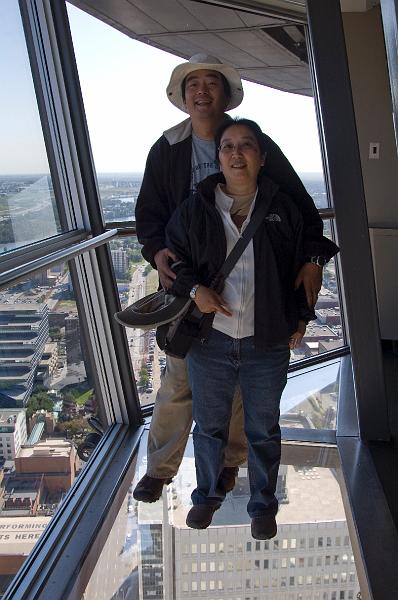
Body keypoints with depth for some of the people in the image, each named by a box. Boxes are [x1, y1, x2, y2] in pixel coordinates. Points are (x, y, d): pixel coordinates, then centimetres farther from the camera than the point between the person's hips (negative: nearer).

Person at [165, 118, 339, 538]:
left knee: (264, 429, 15)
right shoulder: (195, 209, -2)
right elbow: (174, 256, 8)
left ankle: (263, 504, 37)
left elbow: (304, 264, 7)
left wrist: (301, 318, 6)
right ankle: (208, 494, 42)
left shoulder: (283, 208, -3)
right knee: (209, 424, 17)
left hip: (267, 345, 0)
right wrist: (194, 288, -11)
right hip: (210, 341, 1)